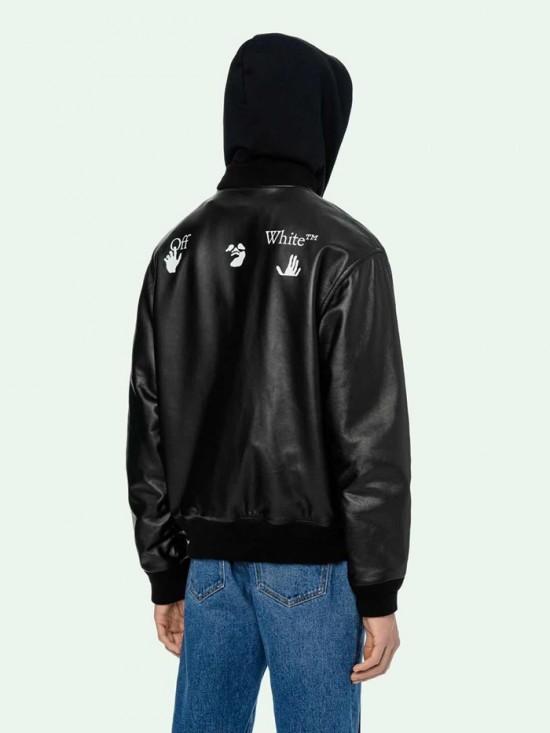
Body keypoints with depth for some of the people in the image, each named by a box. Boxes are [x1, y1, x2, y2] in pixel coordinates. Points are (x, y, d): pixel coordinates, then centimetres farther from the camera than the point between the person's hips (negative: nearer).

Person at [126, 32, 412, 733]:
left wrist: (165, 574, 14)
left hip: (208, 556, 5)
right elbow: (371, 437, -14)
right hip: (308, 564, -5)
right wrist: (379, 594, -7)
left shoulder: (177, 249, 6)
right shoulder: (344, 250, -10)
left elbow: (149, 430, 7)